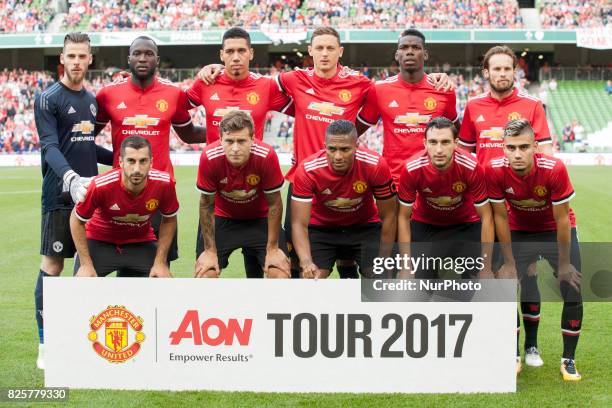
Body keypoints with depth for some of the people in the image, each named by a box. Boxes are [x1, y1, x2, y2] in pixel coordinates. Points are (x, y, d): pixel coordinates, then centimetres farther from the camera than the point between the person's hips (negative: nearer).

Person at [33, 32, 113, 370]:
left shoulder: (91, 99, 15)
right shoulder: (48, 99, -6)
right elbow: (50, 148, -17)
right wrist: (71, 177, -33)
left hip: (91, 193, 7)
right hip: (60, 197, -6)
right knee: (52, 266, -4)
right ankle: (46, 346, 2)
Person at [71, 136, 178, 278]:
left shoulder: (164, 183, -25)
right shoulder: (100, 185, -31)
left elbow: (169, 219, -4)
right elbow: (77, 220, -13)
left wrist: (160, 262, -8)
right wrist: (86, 264, -15)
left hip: (141, 244, 2)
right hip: (100, 241, -2)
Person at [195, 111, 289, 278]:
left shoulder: (266, 156, -31)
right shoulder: (209, 157, -29)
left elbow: (274, 204, -16)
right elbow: (206, 205, -13)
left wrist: (273, 248, -10)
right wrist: (210, 250, -10)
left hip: (260, 219, 0)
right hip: (223, 219, 0)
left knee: (280, 273, -13)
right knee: (205, 272, -12)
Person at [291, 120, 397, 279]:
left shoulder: (376, 165, -28)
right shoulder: (307, 169, -29)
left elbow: (388, 216, -15)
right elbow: (299, 223, -27)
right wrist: (306, 262, -44)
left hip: (365, 226, 1)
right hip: (321, 228, 0)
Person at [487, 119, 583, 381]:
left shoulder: (554, 169, -32)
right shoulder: (495, 170, -27)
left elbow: (562, 219, -20)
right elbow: (501, 216, -14)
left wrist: (564, 263, -12)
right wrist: (510, 261, -7)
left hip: (556, 231, -1)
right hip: (519, 231, 1)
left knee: (573, 292, -11)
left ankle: (568, 360, 5)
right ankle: (527, 348, 7)